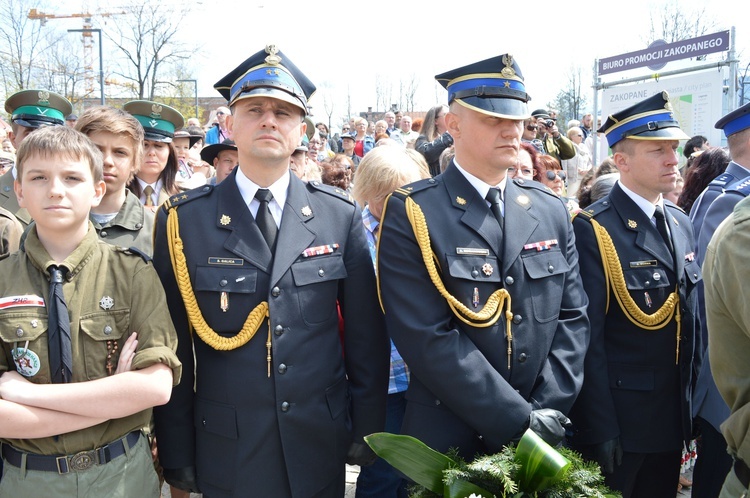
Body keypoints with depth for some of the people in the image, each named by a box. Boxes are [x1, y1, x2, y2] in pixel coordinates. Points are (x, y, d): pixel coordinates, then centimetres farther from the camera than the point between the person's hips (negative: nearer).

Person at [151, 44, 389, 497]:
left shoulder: (341, 216, -3)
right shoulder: (183, 220, -6)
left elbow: (367, 336, 1)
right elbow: (173, 348, -3)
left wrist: (368, 430, 1)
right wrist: (177, 452, -1)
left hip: (321, 447, 1)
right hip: (226, 453, -1)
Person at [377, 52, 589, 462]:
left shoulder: (551, 211, 4)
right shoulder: (411, 213, -12)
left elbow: (572, 317, 3)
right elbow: (428, 338, -19)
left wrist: (548, 409, -9)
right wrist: (518, 422, -18)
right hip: (448, 443, -4)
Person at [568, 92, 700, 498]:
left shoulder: (680, 223, 7)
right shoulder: (591, 230, -17)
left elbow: (690, 319, 11)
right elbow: (588, 337, -19)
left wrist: (692, 399, 10)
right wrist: (600, 428, -18)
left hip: (674, 418, 7)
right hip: (617, 419, -7)